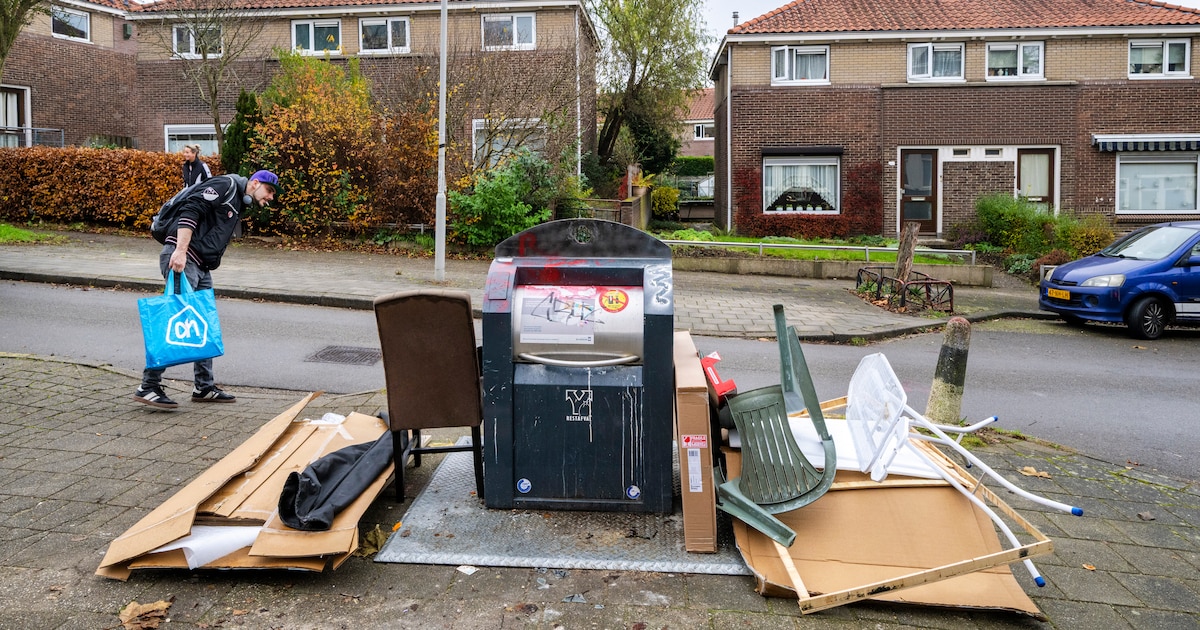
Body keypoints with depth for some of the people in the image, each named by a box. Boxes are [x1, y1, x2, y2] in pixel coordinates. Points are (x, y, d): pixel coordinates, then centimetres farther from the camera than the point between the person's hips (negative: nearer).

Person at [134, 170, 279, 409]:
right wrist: (181, 251, -25)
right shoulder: (227, 185, -5)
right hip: (181, 258, -10)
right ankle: (147, 387, -5)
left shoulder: (239, 205, 24)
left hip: (201, 267, 10)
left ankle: (205, 387, 19)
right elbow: (191, 210, -17)